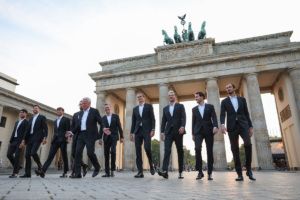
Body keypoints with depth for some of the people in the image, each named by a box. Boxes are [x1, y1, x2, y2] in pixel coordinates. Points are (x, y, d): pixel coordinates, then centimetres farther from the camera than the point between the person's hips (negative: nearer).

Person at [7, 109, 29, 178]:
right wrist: (10, 141, 11)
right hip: (13, 140, 7)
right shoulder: (17, 122, 23)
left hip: (20, 141, -7)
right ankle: (17, 166, 18)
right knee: (9, 154, -1)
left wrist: (22, 142, -20)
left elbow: (25, 132, -10)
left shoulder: (26, 122, 0)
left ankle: (15, 173, -4)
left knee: (16, 156, -9)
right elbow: (14, 131, 21)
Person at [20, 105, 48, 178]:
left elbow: (45, 128, -3)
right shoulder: (31, 119, 23)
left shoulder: (42, 117, 6)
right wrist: (24, 139, 11)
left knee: (33, 152, -23)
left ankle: (39, 166, -2)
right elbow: (28, 129, 20)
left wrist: (45, 137, -16)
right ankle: (27, 173, 2)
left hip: (37, 137, -6)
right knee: (27, 155, -2)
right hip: (30, 138, 6)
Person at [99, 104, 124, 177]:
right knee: (106, 154, 1)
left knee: (113, 151, -18)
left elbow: (119, 127, 4)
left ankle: (112, 170, -5)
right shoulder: (103, 118, 10)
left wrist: (121, 137, -1)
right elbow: (101, 128, 8)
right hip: (106, 137, 2)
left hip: (114, 137, -2)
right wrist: (100, 138, 1)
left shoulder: (115, 116, 6)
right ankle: (107, 172, 8)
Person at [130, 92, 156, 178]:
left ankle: (151, 165, 7)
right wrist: (131, 132, 8)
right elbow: (133, 121, 16)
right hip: (138, 131, 4)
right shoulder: (135, 108, 19)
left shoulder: (149, 106, 8)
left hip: (147, 130, -4)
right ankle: (140, 171, 1)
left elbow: (152, 118, 0)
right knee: (138, 151, -3)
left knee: (147, 147, -19)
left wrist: (153, 129, -11)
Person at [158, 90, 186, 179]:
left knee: (180, 151, 3)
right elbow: (163, 121, 13)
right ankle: (164, 171, -21)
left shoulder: (180, 106, 9)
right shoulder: (165, 108, 18)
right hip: (168, 132, 2)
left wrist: (182, 126, -22)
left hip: (178, 131, -2)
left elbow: (183, 117, -4)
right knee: (167, 150, -12)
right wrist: (162, 131, 2)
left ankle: (180, 172, 11)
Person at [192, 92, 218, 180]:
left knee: (209, 151, -1)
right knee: (197, 149, -18)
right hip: (198, 131, 1)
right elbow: (193, 121, 13)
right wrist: (193, 133, 6)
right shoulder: (194, 109, 17)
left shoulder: (210, 106, 10)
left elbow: (214, 117, -1)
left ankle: (209, 173, 7)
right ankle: (200, 171, -9)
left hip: (208, 131, -1)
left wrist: (215, 126, -20)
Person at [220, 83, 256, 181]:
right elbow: (222, 114, 0)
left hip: (243, 125, 0)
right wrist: (222, 124, -19)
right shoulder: (224, 101, 13)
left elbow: (246, 113, 13)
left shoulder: (242, 99, 17)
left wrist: (250, 126, 5)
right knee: (235, 149, -4)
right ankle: (239, 174, 0)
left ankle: (249, 169, -3)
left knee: (248, 144, -20)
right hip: (232, 126, 0)